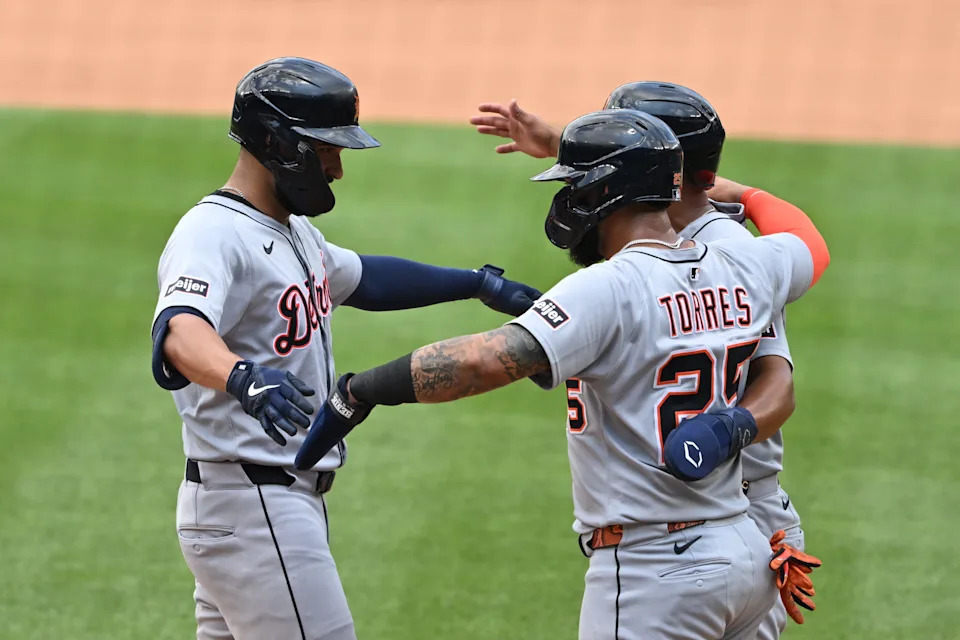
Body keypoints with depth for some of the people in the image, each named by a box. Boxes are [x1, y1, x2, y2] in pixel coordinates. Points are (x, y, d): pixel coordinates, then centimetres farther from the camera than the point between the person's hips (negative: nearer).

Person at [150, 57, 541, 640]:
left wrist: (477, 283, 36)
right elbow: (179, 333, -37)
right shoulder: (213, 234, -17)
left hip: (293, 500, 10)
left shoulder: (295, 231, 15)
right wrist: (244, 377, -57)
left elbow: (362, 279, 36)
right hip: (250, 507, -10)